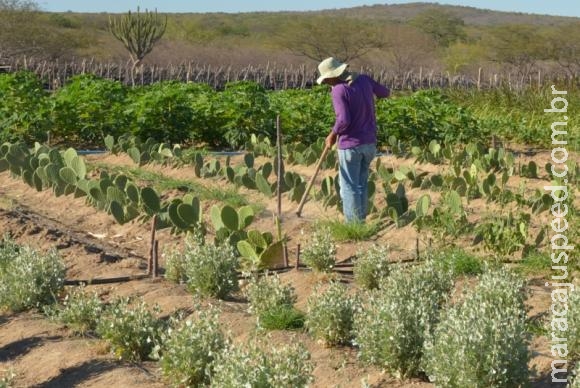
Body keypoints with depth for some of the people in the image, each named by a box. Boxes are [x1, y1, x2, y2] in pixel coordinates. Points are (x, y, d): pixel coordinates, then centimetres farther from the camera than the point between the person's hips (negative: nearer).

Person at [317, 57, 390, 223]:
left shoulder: (339, 90, -18)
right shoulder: (364, 79, 1)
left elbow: (343, 120, -25)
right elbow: (385, 92, 16)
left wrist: (332, 135, -9)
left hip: (350, 144, -7)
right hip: (369, 142, 7)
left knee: (349, 187, 3)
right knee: (362, 184, 17)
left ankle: (353, 224, 6)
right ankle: (361, 220, 23)